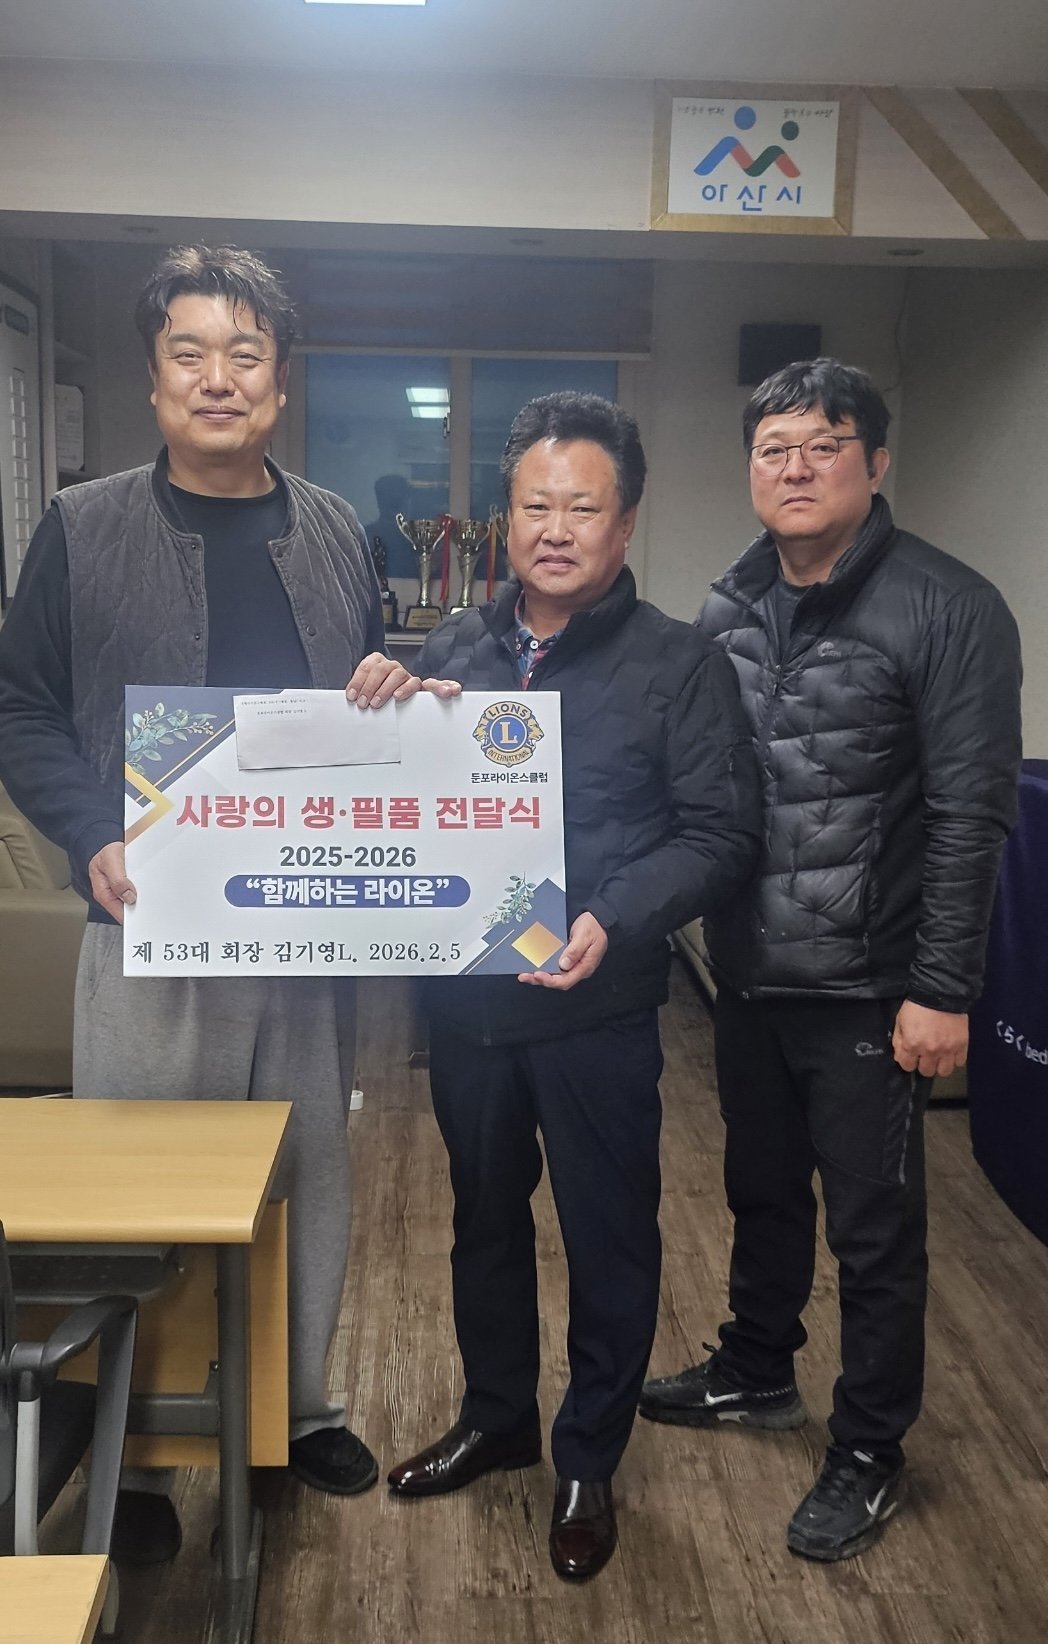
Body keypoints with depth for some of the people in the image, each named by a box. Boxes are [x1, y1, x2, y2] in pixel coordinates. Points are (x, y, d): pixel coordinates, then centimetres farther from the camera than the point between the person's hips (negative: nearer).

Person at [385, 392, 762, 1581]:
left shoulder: (680, 665, -6)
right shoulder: (454, 649, 7)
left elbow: (720, 836, -10)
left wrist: (614, 920, -24)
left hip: (599, 1008, -4)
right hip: (465, 997, 4)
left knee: (609, 1239, 10)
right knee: (484, 1219, 20)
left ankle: (588, 1461, 33)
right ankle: (495, 1419, 43)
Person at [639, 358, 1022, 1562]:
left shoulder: (946, 610, -12)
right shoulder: (724, 613, 6)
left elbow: (969, 816, -14)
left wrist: (941, 991, -16)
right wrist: (690, 918, 5)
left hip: (865, 988, -5)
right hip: (748, 975, 6)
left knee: (874, 1229, 8)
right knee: (762, 1190, 22)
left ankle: (869, 1454, 28)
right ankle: (757, 1373, 45)